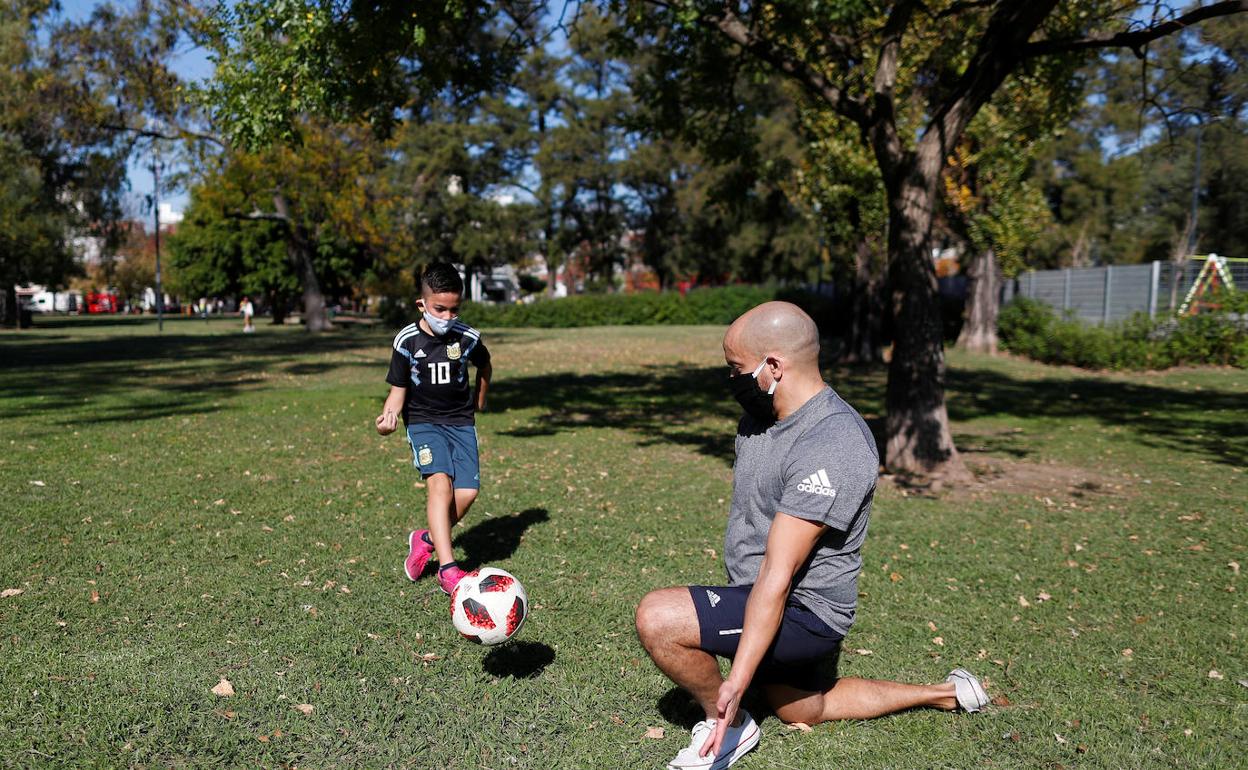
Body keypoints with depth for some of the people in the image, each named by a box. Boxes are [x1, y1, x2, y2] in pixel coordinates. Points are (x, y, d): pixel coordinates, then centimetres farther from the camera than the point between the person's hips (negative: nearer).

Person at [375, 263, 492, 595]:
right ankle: (448, 569, -26)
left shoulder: (468, 338, -4)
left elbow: (484, 366, 19)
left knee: (467, 492, -13)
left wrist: (479, 401, 27)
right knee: (440, 482, -25)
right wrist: (388, 415, -21)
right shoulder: (407, 341, -8)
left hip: (461, 421, 3)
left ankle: (426, 539, 15)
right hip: (423, 421, -2)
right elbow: (398, 389, -2)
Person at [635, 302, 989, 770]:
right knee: (802, 710, 30)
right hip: (758, 599, 10)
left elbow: (779, 574, -31)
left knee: (658, 617, -25)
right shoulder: (760, 416, 2)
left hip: (801, 611, -10)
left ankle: (729, 727, 1)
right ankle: (944, 694, 41)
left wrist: (737, 682, -30)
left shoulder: (831, 448, -28)